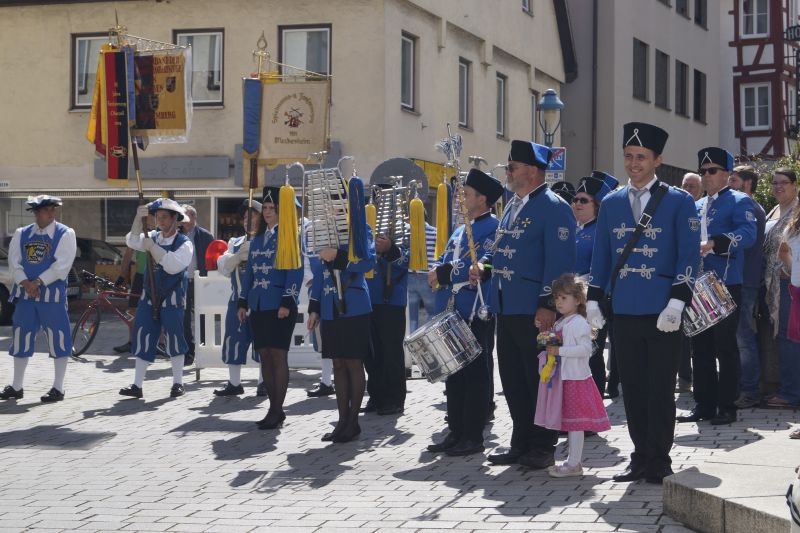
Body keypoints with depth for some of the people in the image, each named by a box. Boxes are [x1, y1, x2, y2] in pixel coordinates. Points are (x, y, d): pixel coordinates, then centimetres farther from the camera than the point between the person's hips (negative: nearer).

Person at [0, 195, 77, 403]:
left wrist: (38, 282, -15)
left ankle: (58, 388, 7)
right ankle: (17, 387, 19)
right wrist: (25, 283, -13)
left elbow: (61, 265, -11)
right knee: (20, 338, 8)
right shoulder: (21, 234, 10)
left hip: (53, 294, -4)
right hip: (25, 294, 4)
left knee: (58, 338, -3)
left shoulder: (65, 234, -2)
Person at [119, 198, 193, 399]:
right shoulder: (153, 237, 9)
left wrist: (152, 247, -18)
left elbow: (173, 265, -21)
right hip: (150, 297, 5)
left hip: (172, 299, -5)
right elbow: (132, 241, -7)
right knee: (143, 338, 3)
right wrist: (139, 218, -19)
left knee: (174, 338, 0)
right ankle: (137, 385, 6)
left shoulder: (184, 243, -6)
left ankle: (178, 383, 14)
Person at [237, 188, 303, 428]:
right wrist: (243, 302, 13)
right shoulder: (257, 239, 16)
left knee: (278, 356, -5)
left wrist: (287, 303, -16)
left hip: (279, 307, -6)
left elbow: (296, 272, -9)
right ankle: (274, 408, 15)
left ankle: (277, 411, -2)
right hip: (258, 307, 7)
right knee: (265, 356, 7)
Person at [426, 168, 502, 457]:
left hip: (476, 313, -9)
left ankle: (473, 437, 3)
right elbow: (445, 262, 20)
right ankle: (456, 432, 18)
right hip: (452, 312, 9)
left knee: (475, 373, -3)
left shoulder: (493, 228, -8)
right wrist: (437, 274, -3)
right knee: (453, 372, 11)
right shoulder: (461, 231, 20)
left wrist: (444, 273, -15)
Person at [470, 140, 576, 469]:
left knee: (539, 379, -1)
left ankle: (543, 448, 8)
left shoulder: (553, 207, -11)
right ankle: (521, 444, 21)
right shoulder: (513, 206, 17)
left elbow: (559, 261, -17)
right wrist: (485, 266, 7)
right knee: (512, 378, 12)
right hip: (507, 307, 9)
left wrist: (548, 305, -23)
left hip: (535, 311, -9)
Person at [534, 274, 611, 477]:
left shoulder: (579, 323, -14)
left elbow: (585, 349, -22)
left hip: (575, 378, -9)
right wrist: (550, 347, 5)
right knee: (569, 421, 14)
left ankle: (574, 464, -2)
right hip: (562, 377, 9)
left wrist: (559, 350, -22)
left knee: (574, 421, -5)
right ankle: (574, 460, 21)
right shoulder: (560, 323, 15)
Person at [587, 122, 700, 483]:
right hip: (624, 313, 4)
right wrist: (593, 300, 7)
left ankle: (659, 461, 9)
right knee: (632, 389, 8)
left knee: (660, 391, 1)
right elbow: (601, 256, 14)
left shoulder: (679, 202, -1)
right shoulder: (610, 204, 11)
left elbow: (689, 257, -6)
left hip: (661, 314, -4)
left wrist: (676, 303, -15)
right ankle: (641, 457, 17)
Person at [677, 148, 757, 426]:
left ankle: (727, 407, 5)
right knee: (700, 346, 8)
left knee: (725, 347, -2)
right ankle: (704, 405, 14)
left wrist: (713, 244, -31)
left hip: (726, 285, -7)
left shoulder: (739, 201, -3)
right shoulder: (697, 207, 19)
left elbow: (747, 233, -20)